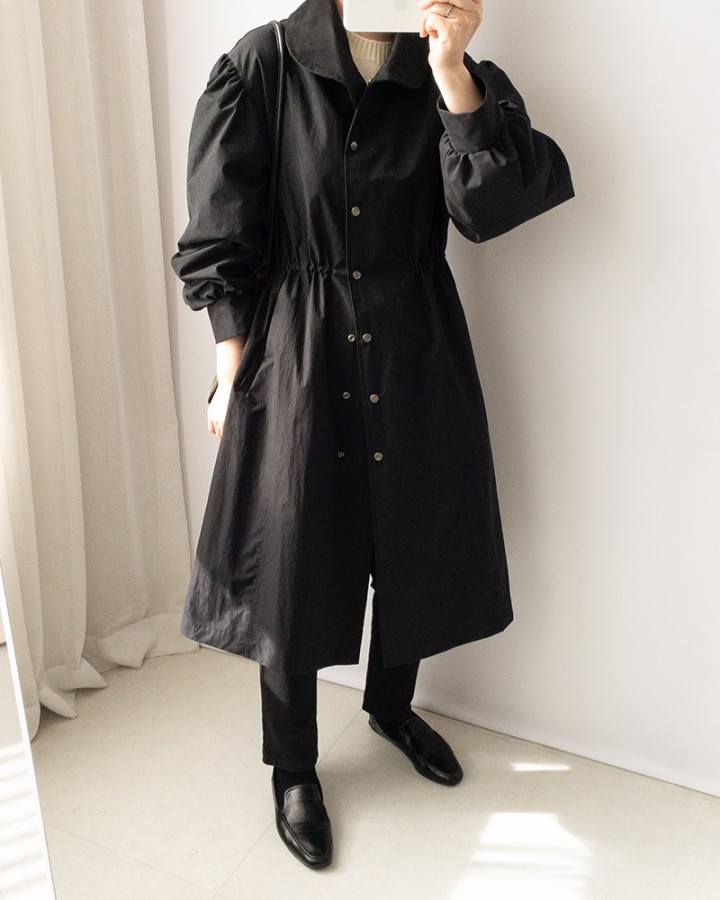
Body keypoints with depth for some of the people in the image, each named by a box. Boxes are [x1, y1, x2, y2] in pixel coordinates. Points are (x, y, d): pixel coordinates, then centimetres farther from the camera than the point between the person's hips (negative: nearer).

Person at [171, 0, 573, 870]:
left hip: (417, 354, 3)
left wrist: (452, 70, -20)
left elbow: (496, 203, -14)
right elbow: (218, 244, -3)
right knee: (293, 563, 6)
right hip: (296, 354, -2)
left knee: (417, 546, 16)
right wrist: (233, 372, -6)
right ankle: (293, 766, 31)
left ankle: (391, 705, 47)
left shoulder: (459, 77, 2)